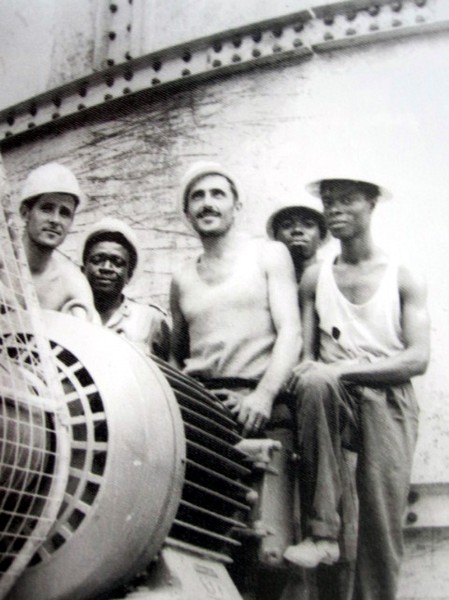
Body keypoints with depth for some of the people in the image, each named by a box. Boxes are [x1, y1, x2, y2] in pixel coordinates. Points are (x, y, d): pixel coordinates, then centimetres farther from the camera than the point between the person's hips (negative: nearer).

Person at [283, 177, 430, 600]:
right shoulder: (315, 278, 14)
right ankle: (322, 533, -30)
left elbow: (418, 359, -4)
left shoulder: (403, 278, 7)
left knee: (382, 524, -18)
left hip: (388, 401, -1)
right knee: (314, 381, -34)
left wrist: (342, 367, -17)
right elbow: (305, 354, 10)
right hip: (334, 402, 1)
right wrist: (314, 371, -16)